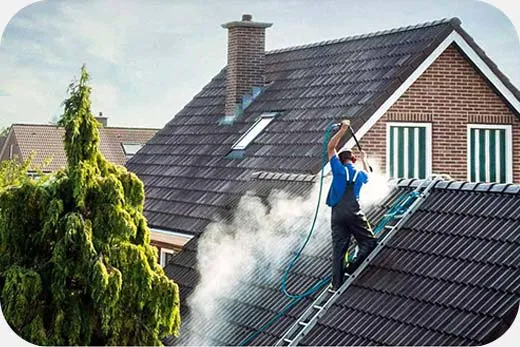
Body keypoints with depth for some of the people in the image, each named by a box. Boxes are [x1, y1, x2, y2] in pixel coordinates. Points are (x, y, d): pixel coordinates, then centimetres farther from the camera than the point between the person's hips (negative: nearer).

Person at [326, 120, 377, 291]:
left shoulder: (339, 169, 4)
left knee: (338, 249, 2)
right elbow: (368, 175, 39)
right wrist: (364, 159, 54)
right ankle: (352, 270, -14)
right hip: (354, 213, -1)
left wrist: (342, 130, 17)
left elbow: (330, 148, 13)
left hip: (337, 213, 1)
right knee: (369, 242, 5)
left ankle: (337, 284, 1)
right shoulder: (360, 174, 12)